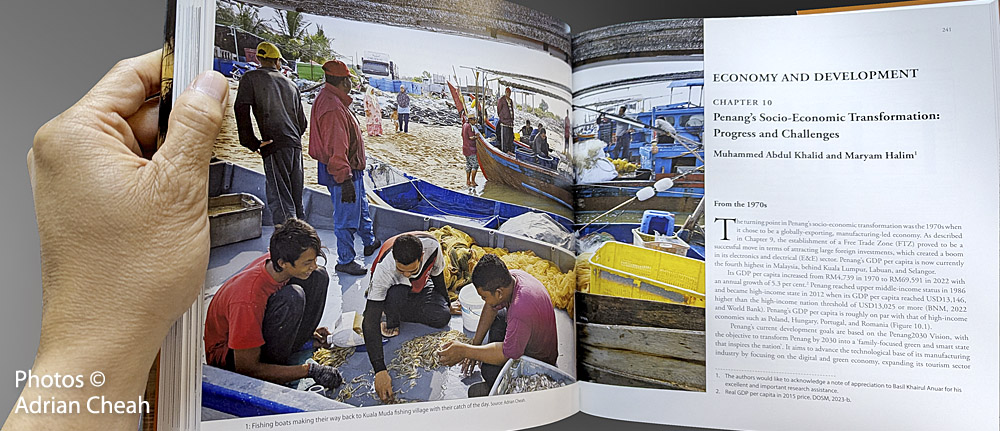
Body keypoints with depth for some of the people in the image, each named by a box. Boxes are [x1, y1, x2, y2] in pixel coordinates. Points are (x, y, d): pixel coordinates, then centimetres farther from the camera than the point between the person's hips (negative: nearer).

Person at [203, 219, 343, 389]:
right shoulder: (249, 298, -36)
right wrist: (310, 370, -31)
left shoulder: (273, 262, -14)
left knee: (319, 277, -10)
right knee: (292, 296, -35)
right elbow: (248, 369, -30)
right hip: (228, 356, -8)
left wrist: (308, 331, 5)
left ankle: (284, 355, -4)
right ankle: (276, 363, -15)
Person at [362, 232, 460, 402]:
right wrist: (380, 371, -48)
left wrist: (447, 305, 7)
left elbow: (437, 275, -8)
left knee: (442, 318, -22)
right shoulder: (383, 268, -42)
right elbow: (370, 322, -42)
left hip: (420, 288, 4)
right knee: (396, 293, -40)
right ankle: (391, 323, -7)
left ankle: (401, 311, 5)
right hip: (389, 288, -4)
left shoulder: (432, 245, -34)